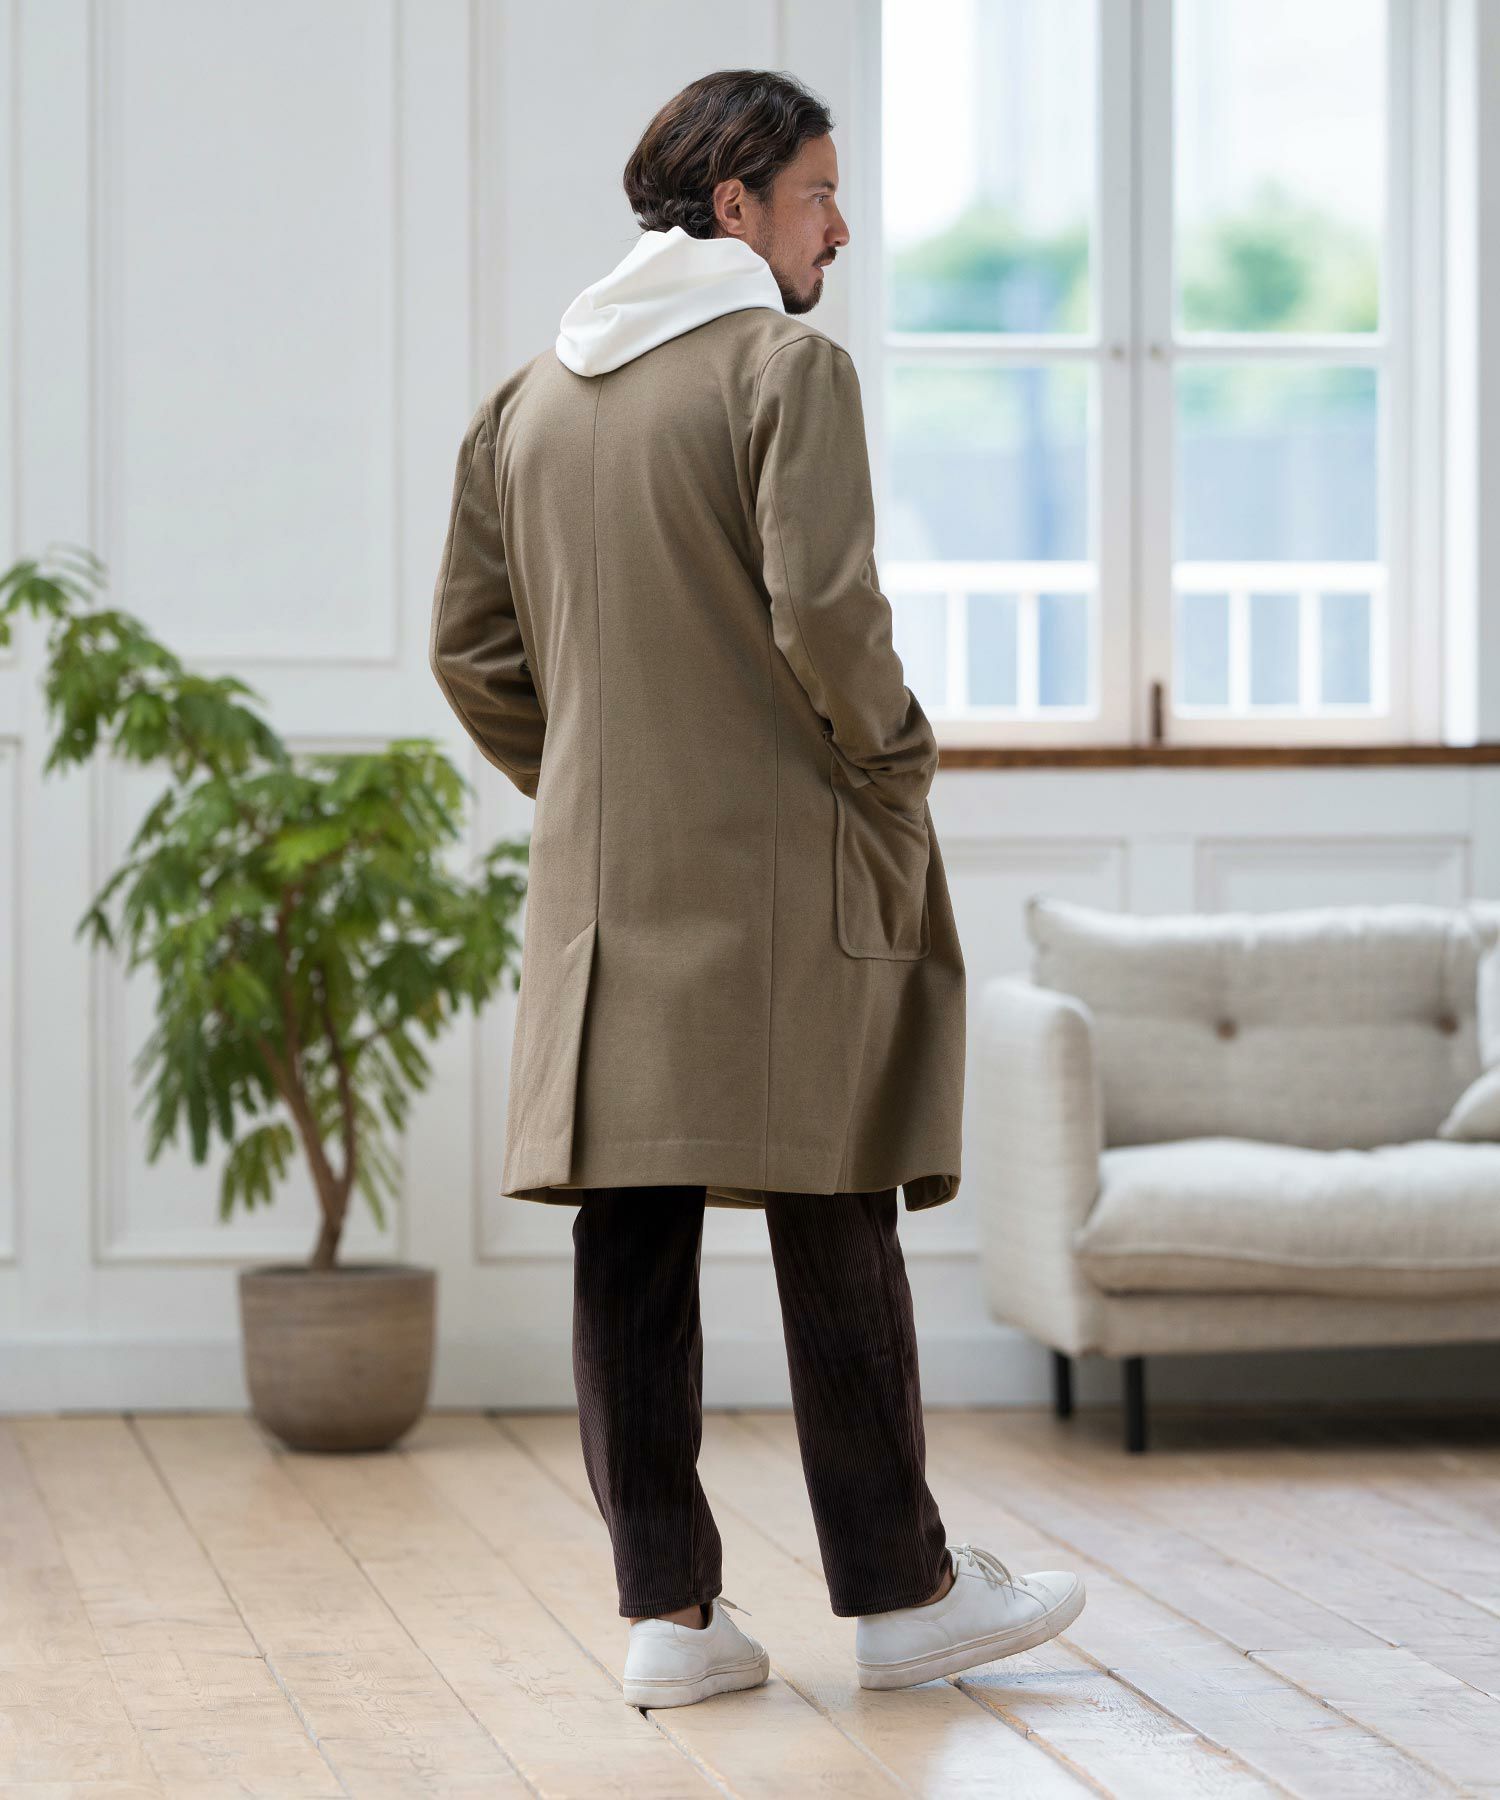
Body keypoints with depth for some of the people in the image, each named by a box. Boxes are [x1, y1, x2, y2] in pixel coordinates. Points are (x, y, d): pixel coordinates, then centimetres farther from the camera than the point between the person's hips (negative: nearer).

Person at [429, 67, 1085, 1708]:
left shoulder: (530, 397, 12)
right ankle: (897, 1590, 9)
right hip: (782, 877, -6)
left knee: (630, 1246, 5)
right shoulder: (788, 366, -9)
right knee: (833, 1236, 1)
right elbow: (823, 610, -19)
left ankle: (668, 1608, 7)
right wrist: (894, 771, -4)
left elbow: (470, 651, 13)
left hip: (603, 889, 6)